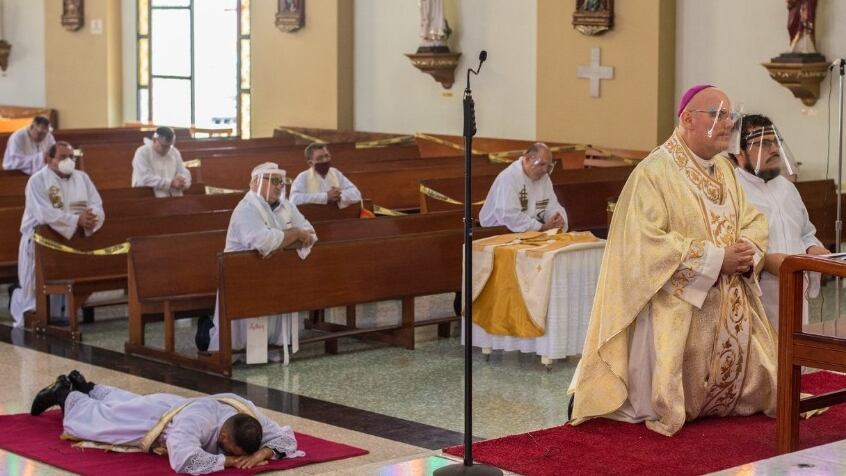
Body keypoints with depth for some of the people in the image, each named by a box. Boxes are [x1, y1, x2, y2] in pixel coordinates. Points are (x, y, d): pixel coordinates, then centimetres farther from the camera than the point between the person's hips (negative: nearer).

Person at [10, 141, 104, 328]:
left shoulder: (82, 178, 8)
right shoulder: (37, 181, -7)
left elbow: (97, 207, -1)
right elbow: (45, 214, -21)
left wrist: (90, 218, -25)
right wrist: (77, 220, -28)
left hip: (75, 239, 4)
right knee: (38, 286, -7)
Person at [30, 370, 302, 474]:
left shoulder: (248, 414, -34)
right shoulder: (196, 420, -52)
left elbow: (287, 438, -25)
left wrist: (263, 453, -46)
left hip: (173, 406, 6)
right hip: (149, 422, -6)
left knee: (121, 403, 38)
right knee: (95, 418, 26)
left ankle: (84, 387, 66)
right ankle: (63, 394, 56)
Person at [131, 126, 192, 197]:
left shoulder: (175, 153, 15)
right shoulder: (142, 153, -4)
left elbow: (184, 173, 15)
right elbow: (144, 179, -15)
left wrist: (182, 182, -10)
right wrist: (171, 183, -17)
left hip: (174, 197, 5)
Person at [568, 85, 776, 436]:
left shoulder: (725, 169, 12)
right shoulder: (653, 173, -14)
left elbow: (753, 221, 13)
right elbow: (646, 245, -22)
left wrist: (748, 252, -12)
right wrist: (716, 259, -21)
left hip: (729, 308, 8)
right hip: (676, 310, -8)